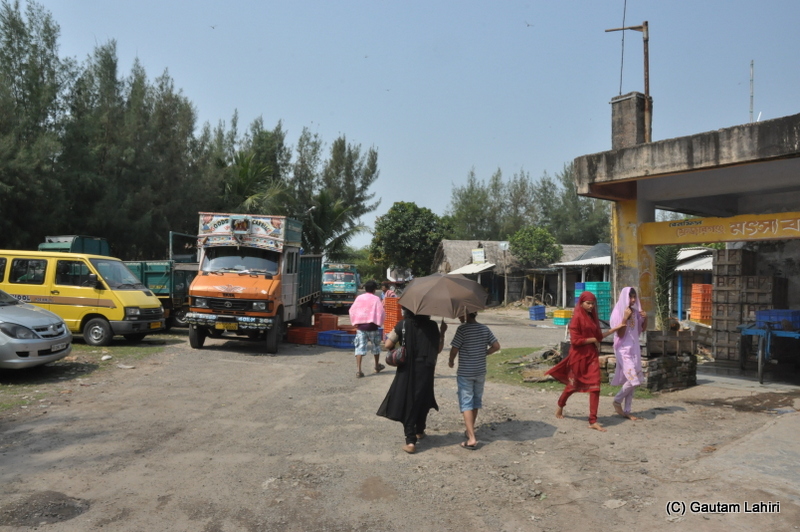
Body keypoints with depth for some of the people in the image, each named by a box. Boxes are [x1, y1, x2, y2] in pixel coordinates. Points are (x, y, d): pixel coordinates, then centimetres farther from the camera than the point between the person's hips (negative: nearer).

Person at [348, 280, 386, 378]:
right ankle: (377, 366, 34)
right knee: (376, 346, 18)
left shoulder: (359, 298, 5)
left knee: (360, 347, -1)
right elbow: (381, 312, -9)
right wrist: (380, 322, 7)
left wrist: (355, 322, 13)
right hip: (372, 326, -2)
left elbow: (352, 310, 8)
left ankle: (358, 370, -12)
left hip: (360, 326, 2)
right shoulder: (376, 299, -5)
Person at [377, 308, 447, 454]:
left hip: (407, 372, -2)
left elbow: (388, 344, -10)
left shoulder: (403, 324, -7)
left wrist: (398, 346, 10)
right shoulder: (432, 325, -2)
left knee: (407, 403, 3)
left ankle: (410, 441, -5)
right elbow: (438, 349, 2)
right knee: (423, 401, 22)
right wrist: (442, 332, 13)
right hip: (426, 371, 2)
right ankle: (420, 431, 38)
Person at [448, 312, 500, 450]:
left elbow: (454, 349, -15)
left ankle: (472, 439, -9)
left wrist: (451, 361, 3)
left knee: (466, 404, -2)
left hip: (465, 373, -5)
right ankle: (470, 430, 33)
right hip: (480, 371, 6)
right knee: (476, 402, 19)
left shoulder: (462, 329, -15)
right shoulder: (485, 329, 2)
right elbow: (496, 346, 2)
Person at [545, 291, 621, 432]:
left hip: (592, 356, 6)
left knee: (595, 386, -4)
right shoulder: (577, 317, -13)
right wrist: (593, 340, -12)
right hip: (579, 356, -6)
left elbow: (598, 336, 11)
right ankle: (560, 405, 40)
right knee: (574, 385, 12)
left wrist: (613, 330, 4)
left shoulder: (593, 317, 9)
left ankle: (593, 421, -1)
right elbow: (575, 340, -18)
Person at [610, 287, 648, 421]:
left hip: (635, 349, 6)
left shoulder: (635, 311, 6)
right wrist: (625, 318, -23)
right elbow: (620, 334, -15)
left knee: (632, 381, 7)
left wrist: (645, 318, -2)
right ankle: (617, 401, 10)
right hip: (624, 350, -6)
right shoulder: (618, 312, -12)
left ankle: (626, 411, 16)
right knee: (634, 381, -13)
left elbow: (642, 329, 16)